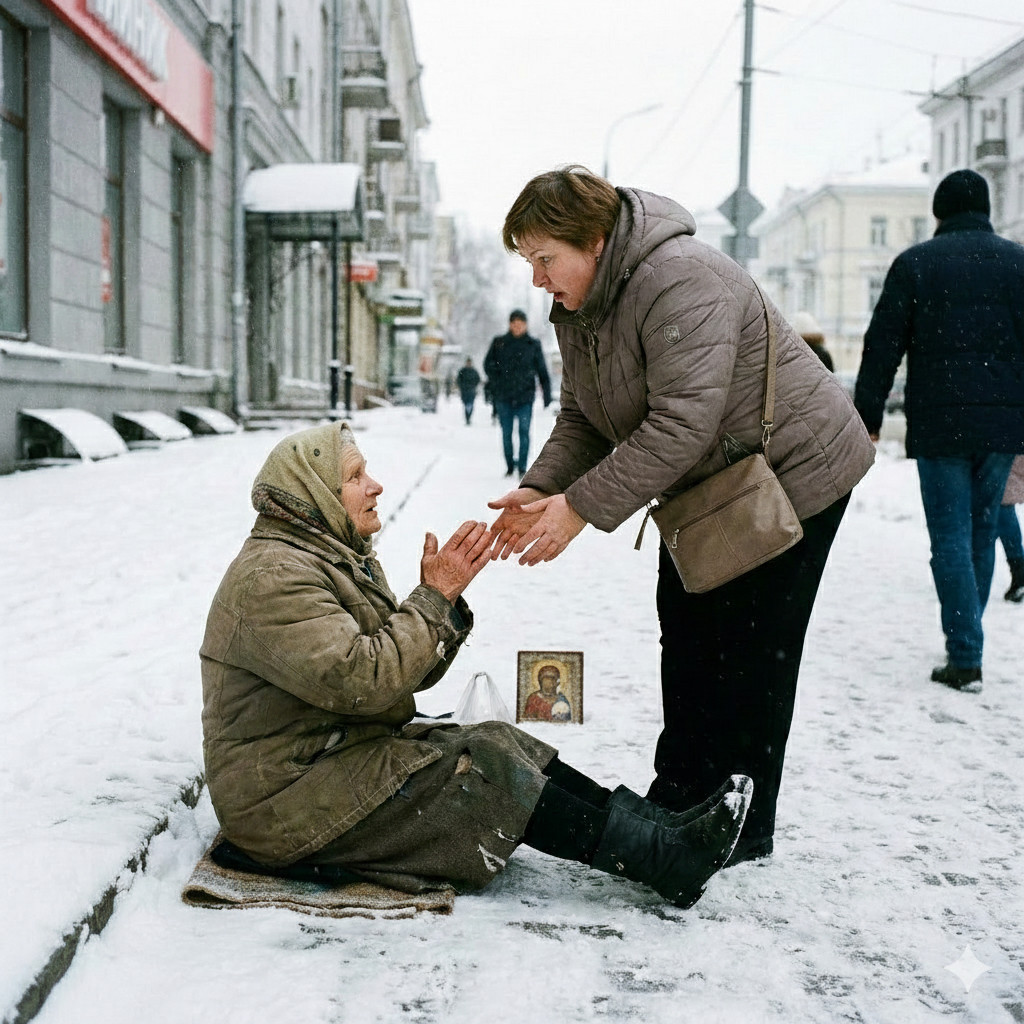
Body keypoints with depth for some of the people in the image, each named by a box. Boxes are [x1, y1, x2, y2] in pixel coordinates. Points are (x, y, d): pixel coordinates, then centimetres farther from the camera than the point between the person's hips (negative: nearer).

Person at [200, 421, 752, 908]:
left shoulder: (338, 558, 14)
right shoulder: (272, 578, -19)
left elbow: (411, 670, 8)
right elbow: (360, 680, -29)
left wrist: (444, 596, -9)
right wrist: (434, 597, -19)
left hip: (340, 751, 10)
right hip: (287, 800, -10)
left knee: (499, 742, -5)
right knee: (484, 768, -17)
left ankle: (663, 829, -10)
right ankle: (665, 858, -15)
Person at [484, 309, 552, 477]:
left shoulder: (533, 345, 6)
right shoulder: (499, 343, 6)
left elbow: (542, 371, 8)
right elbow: (488, 365, 8)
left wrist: (547, 394, 4)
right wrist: (497, 382, -6)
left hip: (525, 395, -1)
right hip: (503, 397, 1)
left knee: (524, 431, -9)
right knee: (506, 433, 5)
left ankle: (522, 467, -2)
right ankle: (509, 466, 18)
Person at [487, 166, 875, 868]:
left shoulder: (680, 282, -30)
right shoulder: (577, 307, 2)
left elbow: (681, 425, -35)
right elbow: (583, 419, 3)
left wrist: (582, 506, -33)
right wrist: (541, 489, -15)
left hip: (791, 472, -9)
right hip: (705, 490, 10)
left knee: (748, 654, -5)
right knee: (686, 637, 12)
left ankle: (742, 834, 7)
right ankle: (676, 806, 23)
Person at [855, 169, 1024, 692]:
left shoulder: (915, 262, 1)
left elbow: (883, 346, -1)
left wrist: (867, 416, 5)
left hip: (939, 424, -3)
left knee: (951, 538, -1)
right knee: (982, 532, 14)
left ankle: (966, 659, -6)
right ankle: (964, 643, 22)